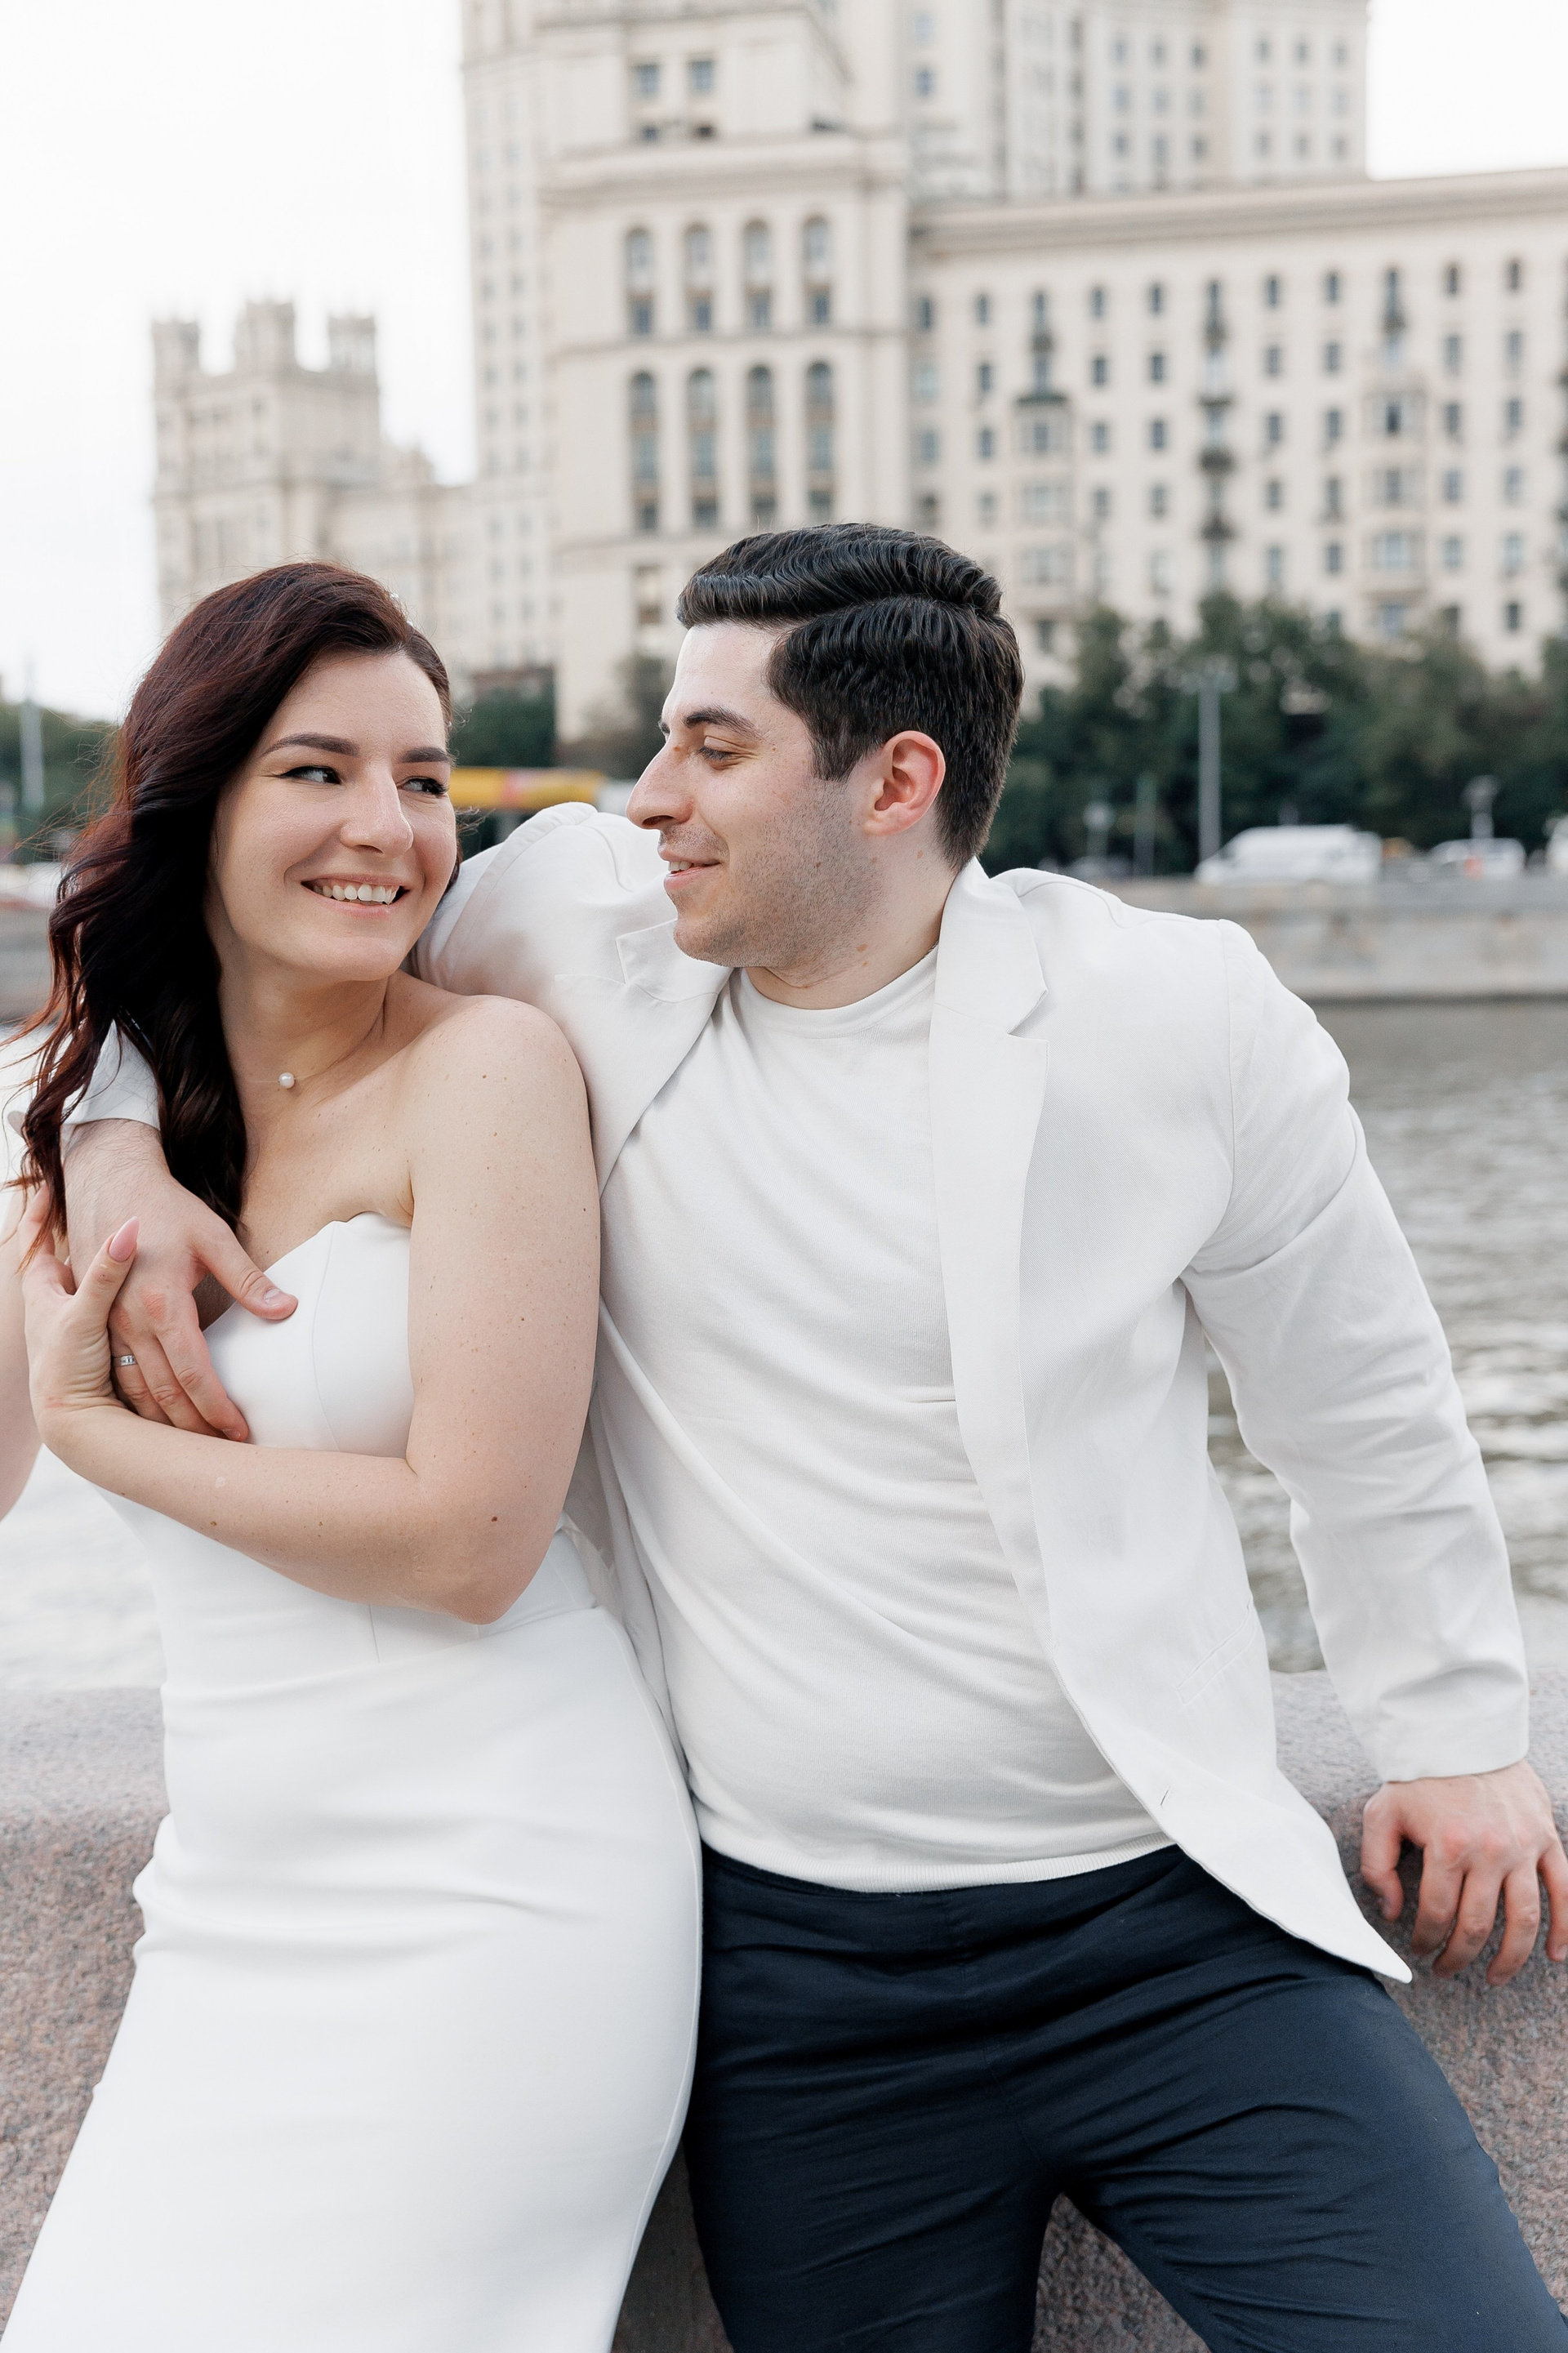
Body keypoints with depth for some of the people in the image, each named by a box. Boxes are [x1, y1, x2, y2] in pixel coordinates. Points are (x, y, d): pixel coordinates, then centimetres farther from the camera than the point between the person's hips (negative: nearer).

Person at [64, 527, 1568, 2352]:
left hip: (1170, 1931, -1)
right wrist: (117, 1134, -2)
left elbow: (1359, 1403, 6)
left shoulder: (1173, 1018, -7)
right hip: (790, 1977, 2)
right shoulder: (586, 923, -2)